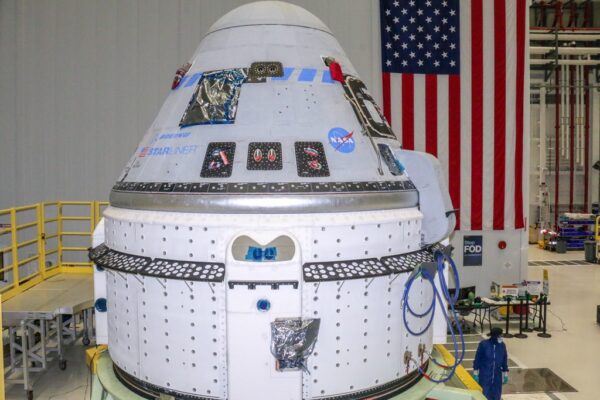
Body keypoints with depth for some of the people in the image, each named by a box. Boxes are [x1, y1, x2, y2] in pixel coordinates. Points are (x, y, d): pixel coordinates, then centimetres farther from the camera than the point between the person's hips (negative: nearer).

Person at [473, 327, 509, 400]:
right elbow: (477, 359, -8)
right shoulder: (483, 344, -14)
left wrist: (505, 375, 10)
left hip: (497, 377, 4)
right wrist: (475, 374, -7)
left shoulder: (502, 346, -3)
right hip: (484, 376, -4)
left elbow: (504, 360, 7)